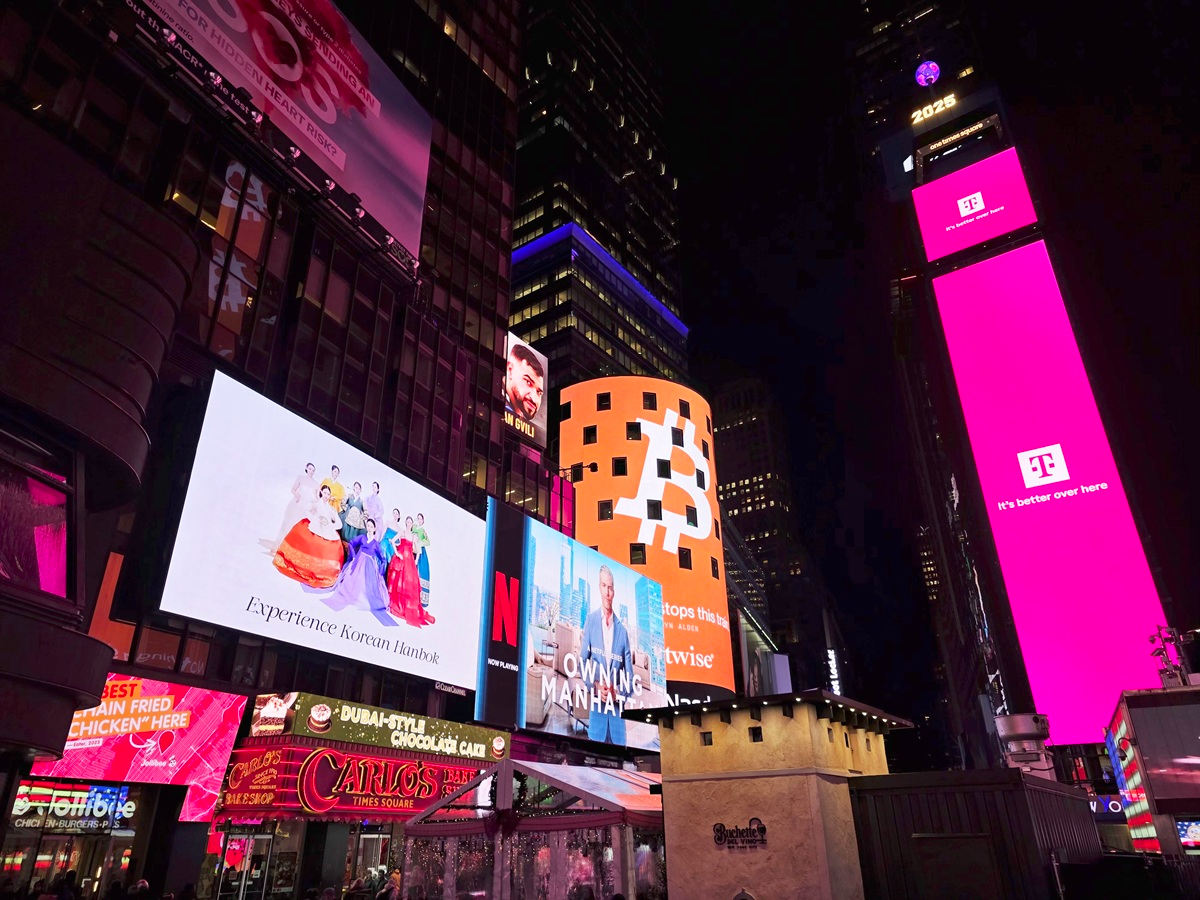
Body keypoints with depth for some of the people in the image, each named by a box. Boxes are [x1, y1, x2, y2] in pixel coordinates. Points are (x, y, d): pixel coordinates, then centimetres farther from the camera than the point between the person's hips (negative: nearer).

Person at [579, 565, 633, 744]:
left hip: (617, 709, 1)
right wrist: (595, 686, -12)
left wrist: (617, 693, -11)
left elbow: (630, 677, 6)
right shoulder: (591, 619, 1)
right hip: (597, 707, -1)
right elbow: (583, 662, 3)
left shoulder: (622, 630, 2)